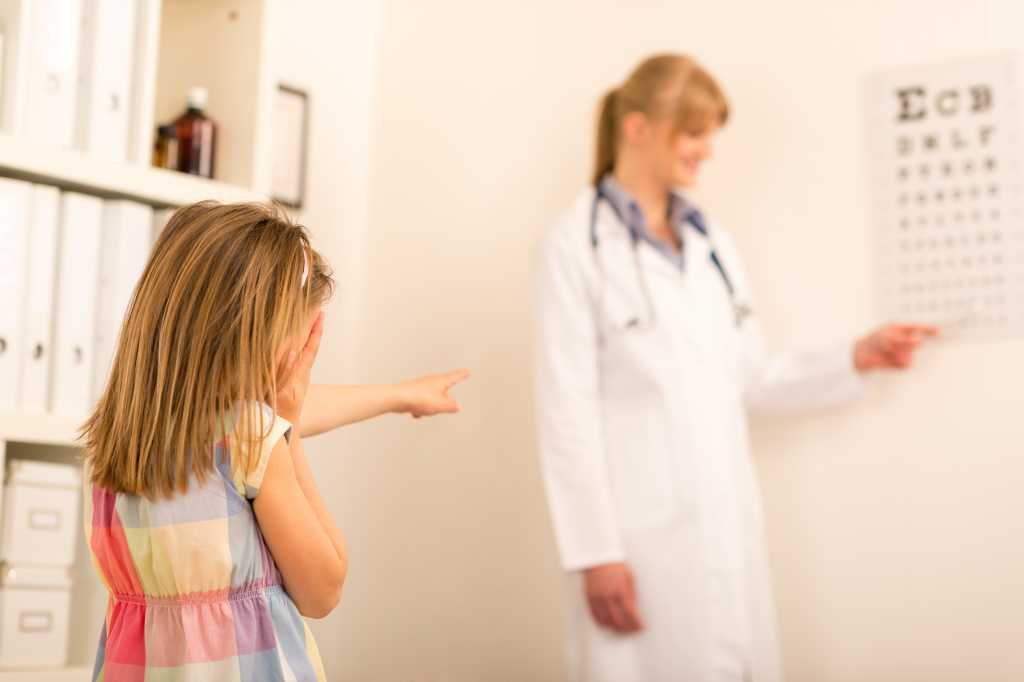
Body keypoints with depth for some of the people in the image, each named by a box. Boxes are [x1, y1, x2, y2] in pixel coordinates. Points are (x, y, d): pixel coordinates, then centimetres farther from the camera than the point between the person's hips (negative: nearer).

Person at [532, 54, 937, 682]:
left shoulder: (712, 242, 11)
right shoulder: (574, 246, -7)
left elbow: (747, 381, 14)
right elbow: (568, 411, -11)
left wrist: (855, 360, 5)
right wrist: (596, 551, -14)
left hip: (728, 523, 6)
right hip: (642, 531, -6)